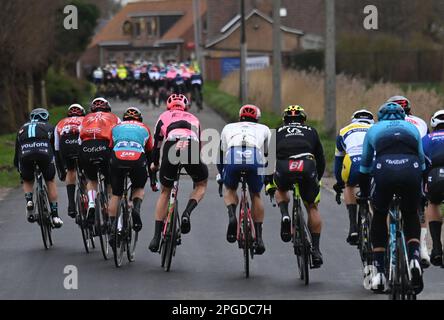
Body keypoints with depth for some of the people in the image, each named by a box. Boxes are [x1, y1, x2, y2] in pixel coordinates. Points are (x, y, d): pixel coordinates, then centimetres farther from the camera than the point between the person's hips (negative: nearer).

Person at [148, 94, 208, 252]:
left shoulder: (164, 117, 32)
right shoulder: (194, 119, 37)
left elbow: (157, 143, 37)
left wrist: (154, 164, 54)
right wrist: (196, 162, 63)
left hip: (172, 149, 0)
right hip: (191, 150, 0)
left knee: (165, 192, 20)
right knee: (202, 184, 29)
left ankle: (156, 237, 15)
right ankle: (187, 212, 0)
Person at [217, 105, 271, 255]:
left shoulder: (228, 128, 36)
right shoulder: (263, 129, 35)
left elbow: (221, 153, 41)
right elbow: (269, 155, 39)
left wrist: (220, 174, 55)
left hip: (232, 158, 0)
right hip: (255, 158, 0)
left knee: (230, 190, 27)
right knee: (255, 195, 21)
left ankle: (232, 216, -3)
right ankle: (259, 238, 15)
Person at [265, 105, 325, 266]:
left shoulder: (278, 132, 30)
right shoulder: (311, 131, 32)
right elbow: (321, 159, 34)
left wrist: (269, 182, 42)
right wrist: (318, 179, 49)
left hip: (284, 168, 0)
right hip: (307, 167, 0)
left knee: (281, 190, 35)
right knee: (312, 207, 18)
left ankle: (285, 215, 5)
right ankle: (316, 250, 11)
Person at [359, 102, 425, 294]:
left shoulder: (374, 130, 32)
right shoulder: (412, 128, 34)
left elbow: (365, 167, 38)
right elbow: (422, 161, 41)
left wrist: (364, 195, 50)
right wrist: (421, 193, 52)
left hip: (384, 172, -1)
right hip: (411, 171, 1)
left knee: (379, 217, 23)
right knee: (411, 216, 26)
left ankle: (379, 272, 15)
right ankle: (415, 259, 1)